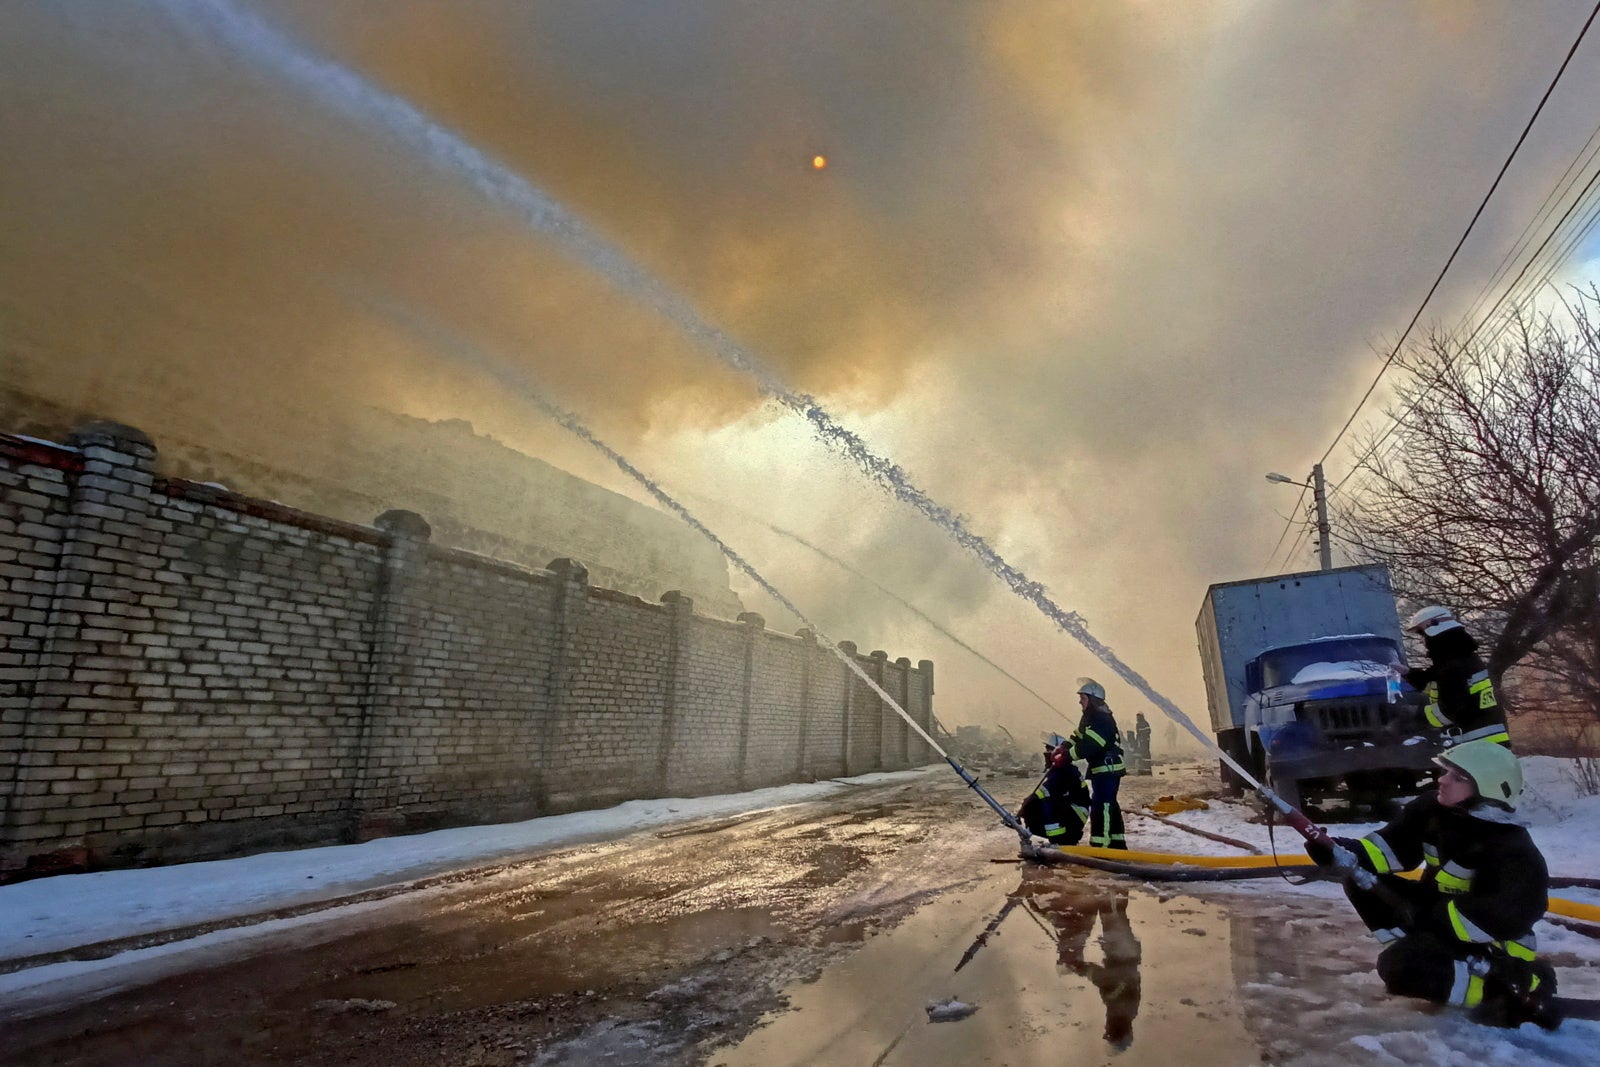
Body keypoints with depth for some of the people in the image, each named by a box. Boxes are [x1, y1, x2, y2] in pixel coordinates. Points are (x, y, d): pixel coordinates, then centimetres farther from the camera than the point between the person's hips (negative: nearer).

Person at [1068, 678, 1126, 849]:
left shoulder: (1102, 719, -21)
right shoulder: (1089, 717, 14)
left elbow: (1088, 746, -28)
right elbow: (1077, 737, 12)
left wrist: (1066, 756, -23)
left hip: (1108, 768, -11)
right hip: (1101, 769, 11)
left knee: (1101, 805, -11)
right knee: (1109, 805, 18)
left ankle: (1099, 846, -10)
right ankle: (1117, 842, 29)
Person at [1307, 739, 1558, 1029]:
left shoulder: (1513, 849, -27)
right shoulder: (1433, 809, -7)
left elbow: (1511, 914, -35)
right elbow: (1393, 845, -3)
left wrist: (1433, 915, -34)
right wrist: (1347, 854, -22)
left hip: (1493, 946, -7)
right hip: (1438, 911, 8)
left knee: (1398, 968, -27)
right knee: (1361, 882, -3)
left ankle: (1521, 987, -11)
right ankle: (1420, 954, -3)